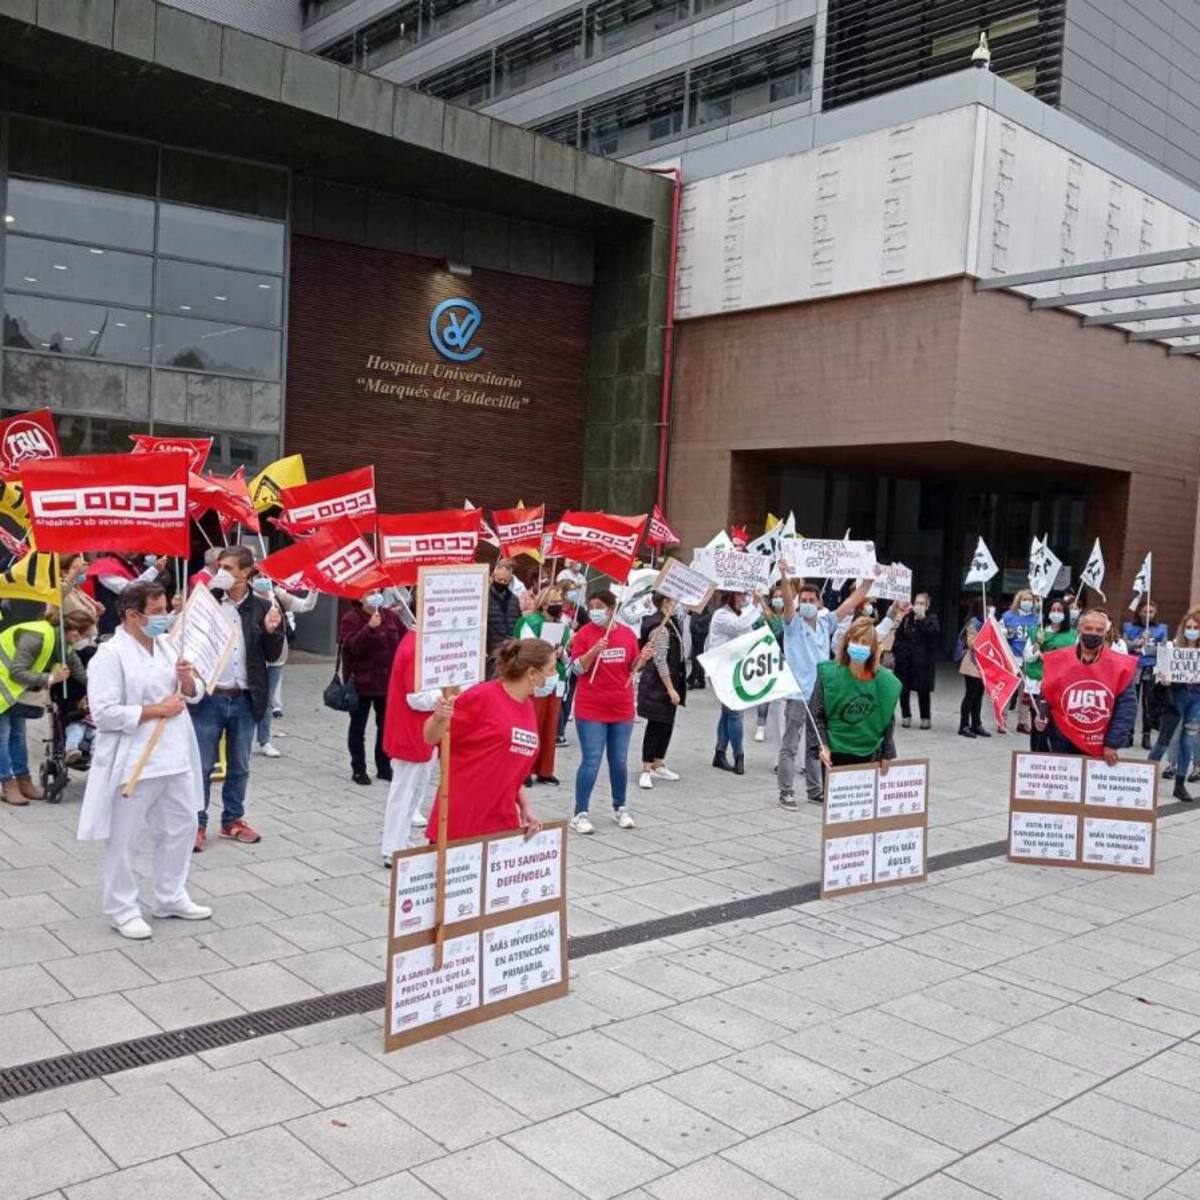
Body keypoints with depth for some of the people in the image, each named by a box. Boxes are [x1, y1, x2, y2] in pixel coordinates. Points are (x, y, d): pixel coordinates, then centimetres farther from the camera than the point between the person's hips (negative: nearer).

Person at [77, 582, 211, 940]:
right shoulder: (111, 654, -15)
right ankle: (121, 909, 21)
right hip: (132, 763, -7)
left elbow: (194, 695, 13)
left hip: (175, 757, 8)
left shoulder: (167, 645, 7)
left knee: (181, 827, 16)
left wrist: (188, 680, -10)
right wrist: (157, 710, -20)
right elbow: (104, 713, -22)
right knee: (123, 839, 6)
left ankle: (170, 897, 32)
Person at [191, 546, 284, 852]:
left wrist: (271, 631, -16)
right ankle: (197, 824, 18)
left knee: (239, 767, 15)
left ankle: (233, 820, 30)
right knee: (202, 766, 5)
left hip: (244, 700, 2)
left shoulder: (262, 608, 1)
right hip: (208, 698, -2)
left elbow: (273, 656, 3)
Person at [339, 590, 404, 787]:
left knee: (386, 726, 11)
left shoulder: (390, 616, 5)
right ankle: (358, 769, 17)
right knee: (358, 727, 7)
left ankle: (384, 767, 24)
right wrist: (370, 628, -33)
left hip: (388, 681, 5)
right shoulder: (351, 618, -9)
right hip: (361, 682, -4)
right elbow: (352, 646, -22)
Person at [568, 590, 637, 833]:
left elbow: (633, 667, 13)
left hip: (622, 708, 4)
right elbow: (577, 668, -10)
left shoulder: (627, 633, 3)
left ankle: (620, 808, 29)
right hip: (591, 709, -3)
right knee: (591, 762, -5)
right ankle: (580, 814, 4)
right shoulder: (585, 634, -6)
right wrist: (593, 651, -25)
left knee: (619, 762, 13)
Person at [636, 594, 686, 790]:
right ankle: (646, 771, 4)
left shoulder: (669, 623, 11)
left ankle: (658, 765, 26)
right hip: (658, 686, -9)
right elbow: (660, 662, -22)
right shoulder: (660, 628, -20)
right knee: (656, 726, -4)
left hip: (668, 684, 9)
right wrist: (670, 689, -21)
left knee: (666, 725, 15)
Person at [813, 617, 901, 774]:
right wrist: (822, 746, -15)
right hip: (836, 755, -2)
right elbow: (817, 715, -4)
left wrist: (886, 754, 6)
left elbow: (889, 719, 7)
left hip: (870, 755, 2)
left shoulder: (884, 680, -2)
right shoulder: (829, 674, -7)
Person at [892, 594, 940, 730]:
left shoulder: (931, 618, 1)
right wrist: (897, 651, 2)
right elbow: (899, 636, 12)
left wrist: (922, 618, -19)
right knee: (903, 689, 5)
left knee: (923, 690, -1)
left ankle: (925, 718, 13)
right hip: (905, 660, 3)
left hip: (922, 661, -3)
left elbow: (934, 631, -20)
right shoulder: (907, 618, 8)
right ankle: (906, 716, 20)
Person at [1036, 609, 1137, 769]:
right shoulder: (1058, 660, -3)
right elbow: (1046, 697, 8)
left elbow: (1126, 708, -6)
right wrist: (1042, 716, -11)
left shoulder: (1119, 665, -6)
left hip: (1101, 750, -1)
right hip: (1063, 746, 1)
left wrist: (1113, 743, -10)